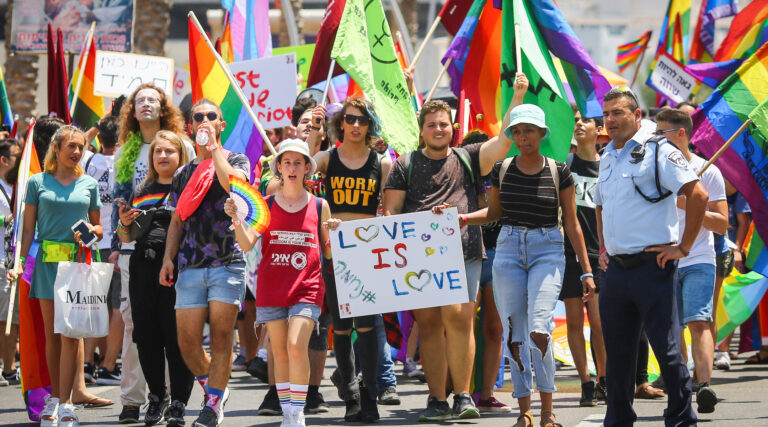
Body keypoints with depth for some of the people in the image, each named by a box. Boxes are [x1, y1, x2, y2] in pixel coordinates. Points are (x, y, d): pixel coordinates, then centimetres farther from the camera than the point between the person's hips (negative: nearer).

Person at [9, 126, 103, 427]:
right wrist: (20, 263, -5)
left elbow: (99, 228, 16)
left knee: (70, 334, -6)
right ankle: (55, 397, 13)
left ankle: (65, 403, -6)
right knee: (51, 334, 4)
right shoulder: (38, 182, 6)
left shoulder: (89, 184, 10)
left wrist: (90, 231, -6)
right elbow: (28, 229, 6)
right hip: (47, 261, 0)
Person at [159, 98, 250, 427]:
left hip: (227, 262, -4)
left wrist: (213, 146, -9)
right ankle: (213, 386, 21)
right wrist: (168, 258, 6)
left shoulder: (236, 160, 6)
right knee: (187, 341, -2)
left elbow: (232, 183, -18)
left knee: (221, 338, -7)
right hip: (190, 265, 4)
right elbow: (177, 220, 20)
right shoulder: (184, 173, 19)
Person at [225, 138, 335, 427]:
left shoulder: (319, 206, 5)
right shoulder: (266, 205, 5)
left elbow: (328, 253, 10)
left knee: (297, 347, -17)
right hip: (271, 287, 2)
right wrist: (236, 219, -20)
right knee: (280, 352, 5)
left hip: (307, 287, -2)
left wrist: (335, 234, -10)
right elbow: (247, 244, -5)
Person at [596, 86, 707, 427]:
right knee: (616, 353, 10)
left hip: (651, 267, -7)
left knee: (666, 348, -5)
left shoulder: (657, 150, -7)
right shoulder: (607, 158, 16)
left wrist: (682, 247, -14)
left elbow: (698, 195, -15)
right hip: (616, 270, 7)